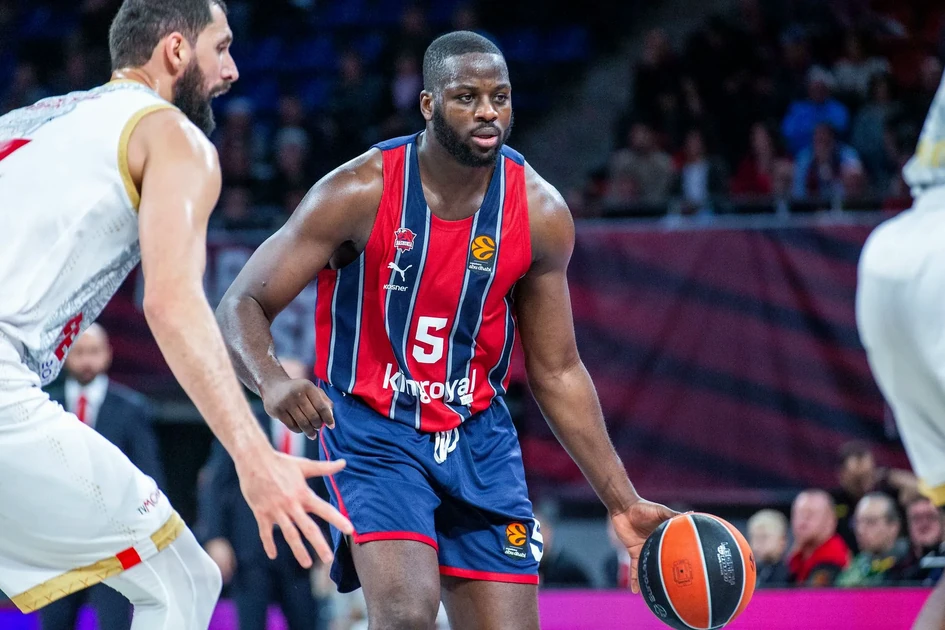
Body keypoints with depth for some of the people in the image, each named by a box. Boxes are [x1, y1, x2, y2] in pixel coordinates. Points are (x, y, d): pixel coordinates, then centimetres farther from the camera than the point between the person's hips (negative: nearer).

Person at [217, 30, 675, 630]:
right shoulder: (359, 193, -16)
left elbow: (557, 372, 6)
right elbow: (240, 308, -14)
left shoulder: (540, 214, -5)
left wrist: (623, 502, 4)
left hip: (477, 437, 4)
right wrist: (272, 382, -37)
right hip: (372, 430, -4)